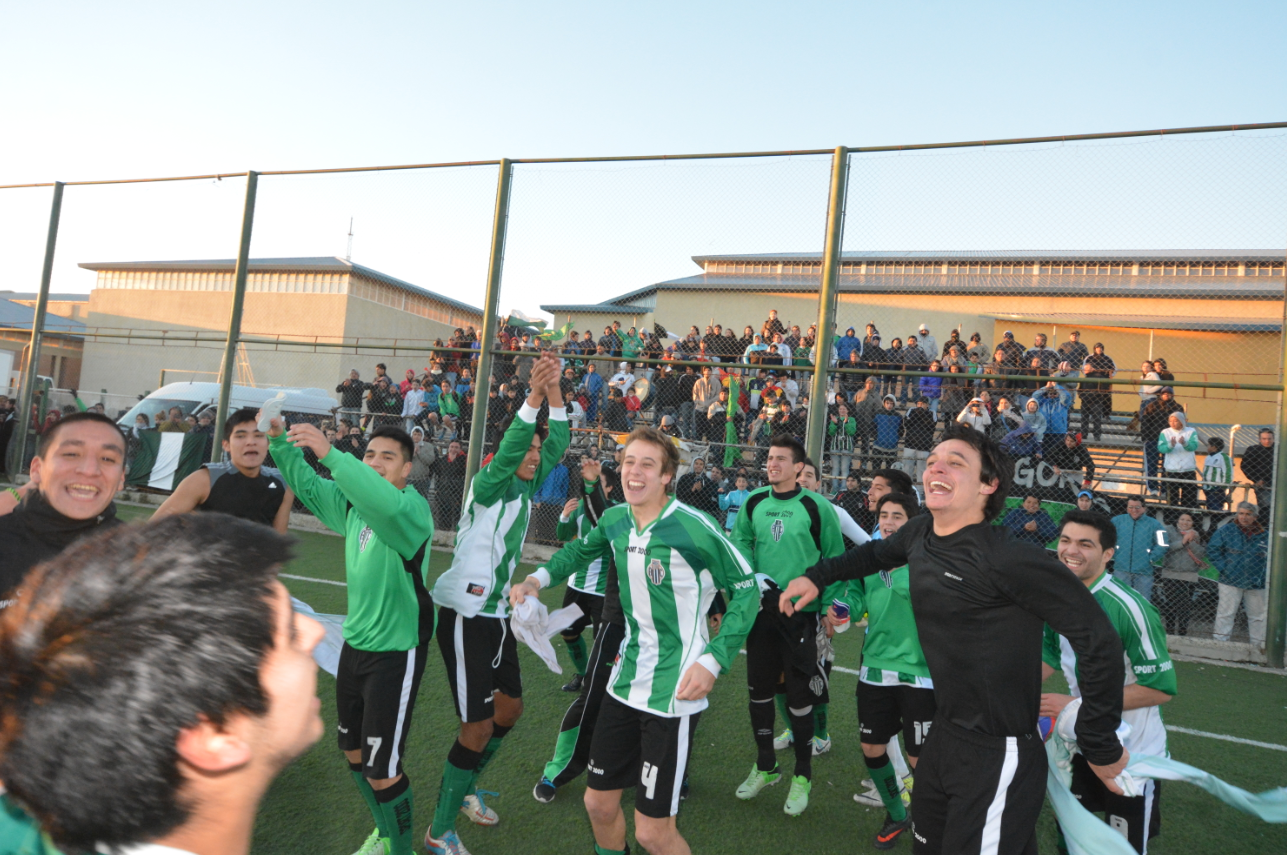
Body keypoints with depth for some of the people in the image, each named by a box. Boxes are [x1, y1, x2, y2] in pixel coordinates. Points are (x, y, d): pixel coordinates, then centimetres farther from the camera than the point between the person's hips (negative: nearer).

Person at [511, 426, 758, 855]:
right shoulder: (614, 519, 0)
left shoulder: (695, 529, -19)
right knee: (599, 803, 17)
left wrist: (713, 660, -17)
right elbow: (581, 550, 22)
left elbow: (747, 589, -10)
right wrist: (538, 578, 5)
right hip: (626, 682, 6)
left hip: (673, 692, -6)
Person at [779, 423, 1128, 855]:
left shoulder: (1011, 559, -25)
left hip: (998, 757, -7)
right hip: (944, 735, 8)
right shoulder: (919, 532, -1)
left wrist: (1101, 748, -14)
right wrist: (817, 576, 16)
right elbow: (877, 553, 22)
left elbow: (1097, 638, -21)